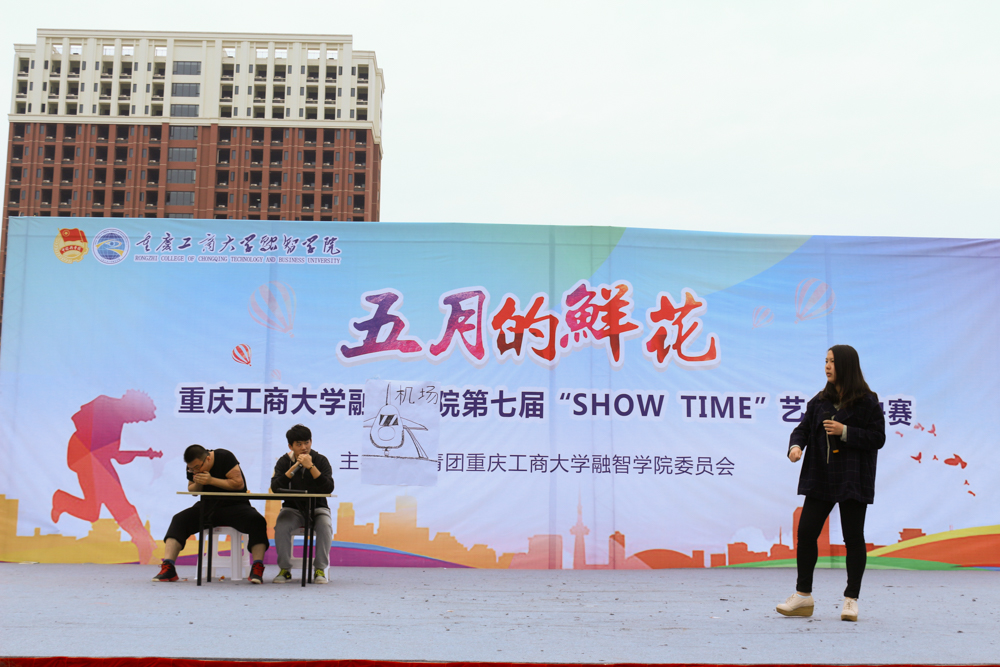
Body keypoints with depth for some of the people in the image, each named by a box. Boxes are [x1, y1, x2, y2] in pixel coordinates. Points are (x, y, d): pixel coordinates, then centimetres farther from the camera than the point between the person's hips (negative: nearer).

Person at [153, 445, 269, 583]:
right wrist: (197, 484, -10)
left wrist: (211, 480, -21)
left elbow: (239, 483, -16)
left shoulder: (225, 457, -12)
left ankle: (257, 569, -32)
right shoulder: (192, 467, 3)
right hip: (208, 506, 5)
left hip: (234, 505, -5)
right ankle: (168, 568, -23)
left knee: (256, 521, -33)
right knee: (179, 519, -16)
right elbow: (191, 490, 14)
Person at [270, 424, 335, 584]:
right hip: (292, 508, 1)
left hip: (317, 508, -1)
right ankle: (285, 569, -14)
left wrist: (311, 467, -24)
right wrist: (294, 467, -21)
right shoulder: (284, 461, 1)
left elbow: (329, 488, -17)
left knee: (325, 526, -32)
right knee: (281, 526, -31)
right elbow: (275, 488, -15)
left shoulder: (321, 460, -3)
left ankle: (320, 569, -18)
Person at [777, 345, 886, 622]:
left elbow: (878, 438, -8)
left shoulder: (867, 402, -5)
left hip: (853, 481, -5)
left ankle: (851, 599, 14)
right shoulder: (820, 401, 10)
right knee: (806, 532, 1)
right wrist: (796, 445, -11)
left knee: (853, 538, 2)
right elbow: (804, 428, 10)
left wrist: (844, 431, -16)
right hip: (820, 479, 5)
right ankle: (803, 596, 12)